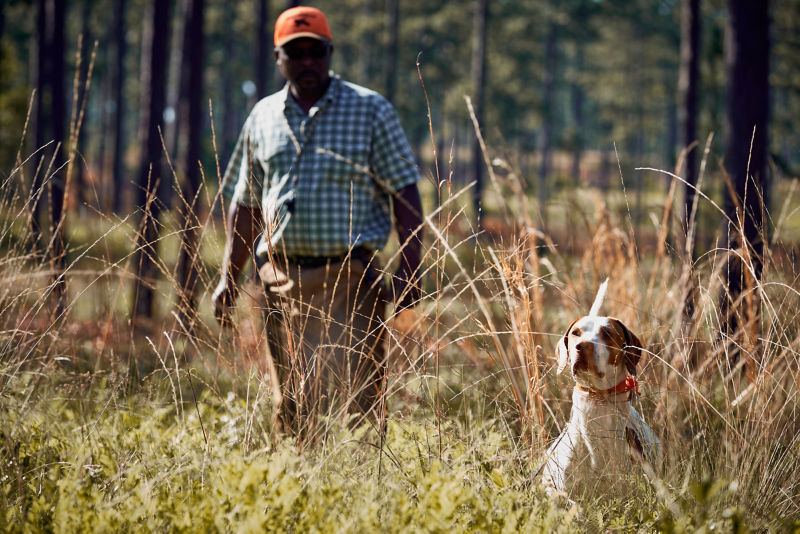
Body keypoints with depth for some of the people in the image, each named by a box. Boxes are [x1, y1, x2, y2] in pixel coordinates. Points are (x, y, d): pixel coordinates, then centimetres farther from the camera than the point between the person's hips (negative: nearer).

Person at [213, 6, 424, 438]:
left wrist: (408, 270, -10)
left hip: (349, 277, -4)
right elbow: (246, 204, 20)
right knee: (291, 407, 7)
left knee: (356, 399, -10)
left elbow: (404, 192, -1)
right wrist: (228, 277, 14)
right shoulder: (263, 117, 14)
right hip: (281, 280, 4)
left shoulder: (370, 111, 2)